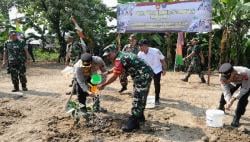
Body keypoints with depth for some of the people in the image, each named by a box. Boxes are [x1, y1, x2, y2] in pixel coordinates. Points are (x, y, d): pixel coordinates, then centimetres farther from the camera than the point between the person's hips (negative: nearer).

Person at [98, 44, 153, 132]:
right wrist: (107, 72, 32)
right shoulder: (123, 55, 15)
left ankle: (134, 122, -5)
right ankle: (140, 116, 34)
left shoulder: (119, 59, -16)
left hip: (143, 75, -11)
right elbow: (116, 68, 35)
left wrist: (103, 85, -7)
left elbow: (114, 77, -16)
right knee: (140, 97, 21)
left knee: (138, 98, -9)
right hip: (144, 75, 11)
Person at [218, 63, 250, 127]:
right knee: (224, 94, -1)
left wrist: (233, 99, -37)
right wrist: (228, 102, -43)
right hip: (235, 82, 4)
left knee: (243, 98, -21)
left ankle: (236, 119, -9)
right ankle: (221, 109, 29)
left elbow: (244, 89, -32)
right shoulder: (222, 76, -34)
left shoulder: (244, 73, -47)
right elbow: (226, 91, -27)